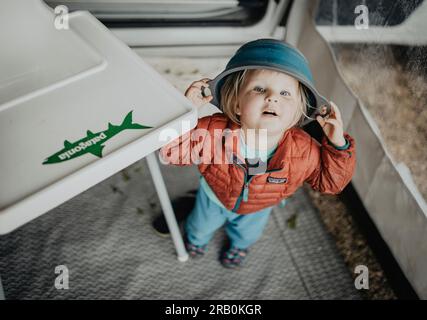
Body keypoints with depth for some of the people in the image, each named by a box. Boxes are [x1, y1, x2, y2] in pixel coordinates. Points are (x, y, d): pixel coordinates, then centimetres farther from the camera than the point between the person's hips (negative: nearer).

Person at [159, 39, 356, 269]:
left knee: (247, 233, 37)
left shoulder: (304, 151, -38)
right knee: (202, 225, 34)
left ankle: (239, 245, 75)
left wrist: (338, 145, -38)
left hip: (258, 209, 1)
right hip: (214, 197, -1)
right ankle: (197, 237, 73)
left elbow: (330, 183, -22)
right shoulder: (213, 132, -42)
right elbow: (172, 153, -35)